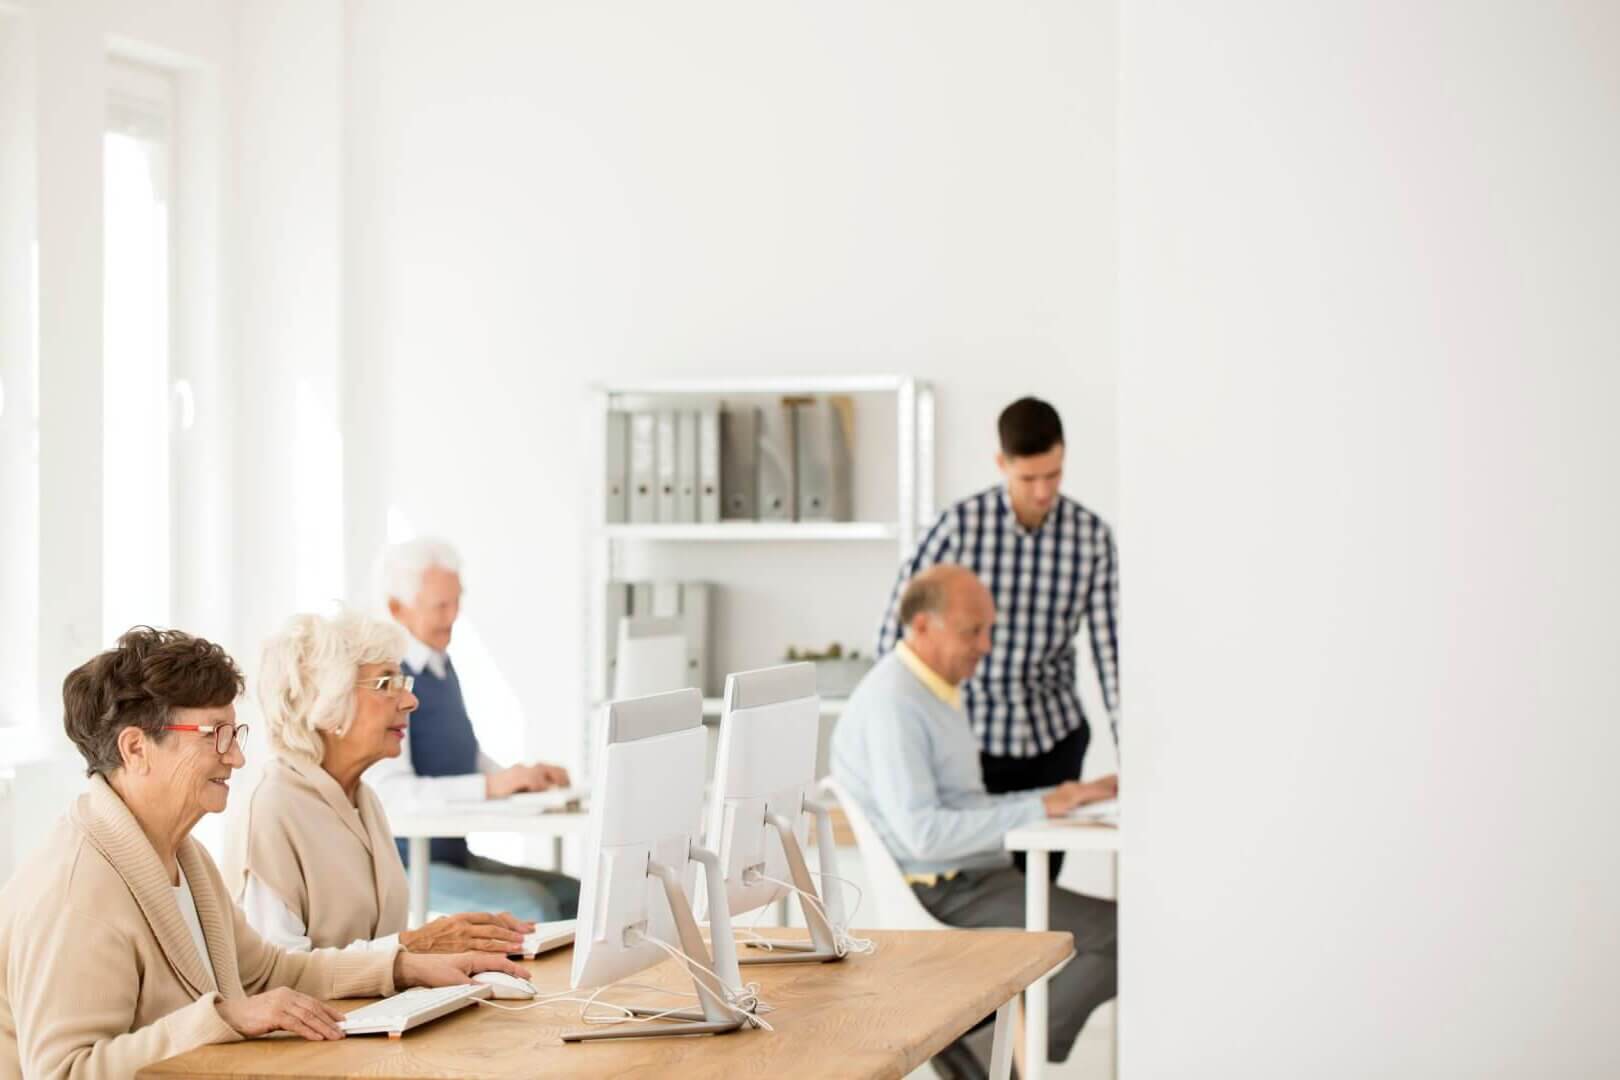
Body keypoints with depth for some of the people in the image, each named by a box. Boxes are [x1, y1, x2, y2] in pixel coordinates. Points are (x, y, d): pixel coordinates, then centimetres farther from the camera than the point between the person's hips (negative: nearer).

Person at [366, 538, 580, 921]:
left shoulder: (440, 663, 11)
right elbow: (389, 792, -28)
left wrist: (521, 777, -2)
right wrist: (490, 786, -36)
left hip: (454, 855, 9)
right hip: (403, 867, -9)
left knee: (576, 896, -3)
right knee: (533, 906, -25)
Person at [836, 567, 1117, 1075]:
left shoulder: (938, 692, 17)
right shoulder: (894, 704, -16)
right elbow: (923, 833, -23)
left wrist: (1066, 797, 9)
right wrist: (1036, 809, -20)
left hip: (977, 880, 10)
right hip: (942, 897, -10)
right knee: (1115, 932, -19)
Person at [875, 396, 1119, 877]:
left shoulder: (1091, 535, -6)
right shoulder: (961, 525, -11)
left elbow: (1109, 646, -5)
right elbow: (899, 625, -6)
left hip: (1054, 735, 2)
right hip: (969, 733, -2)